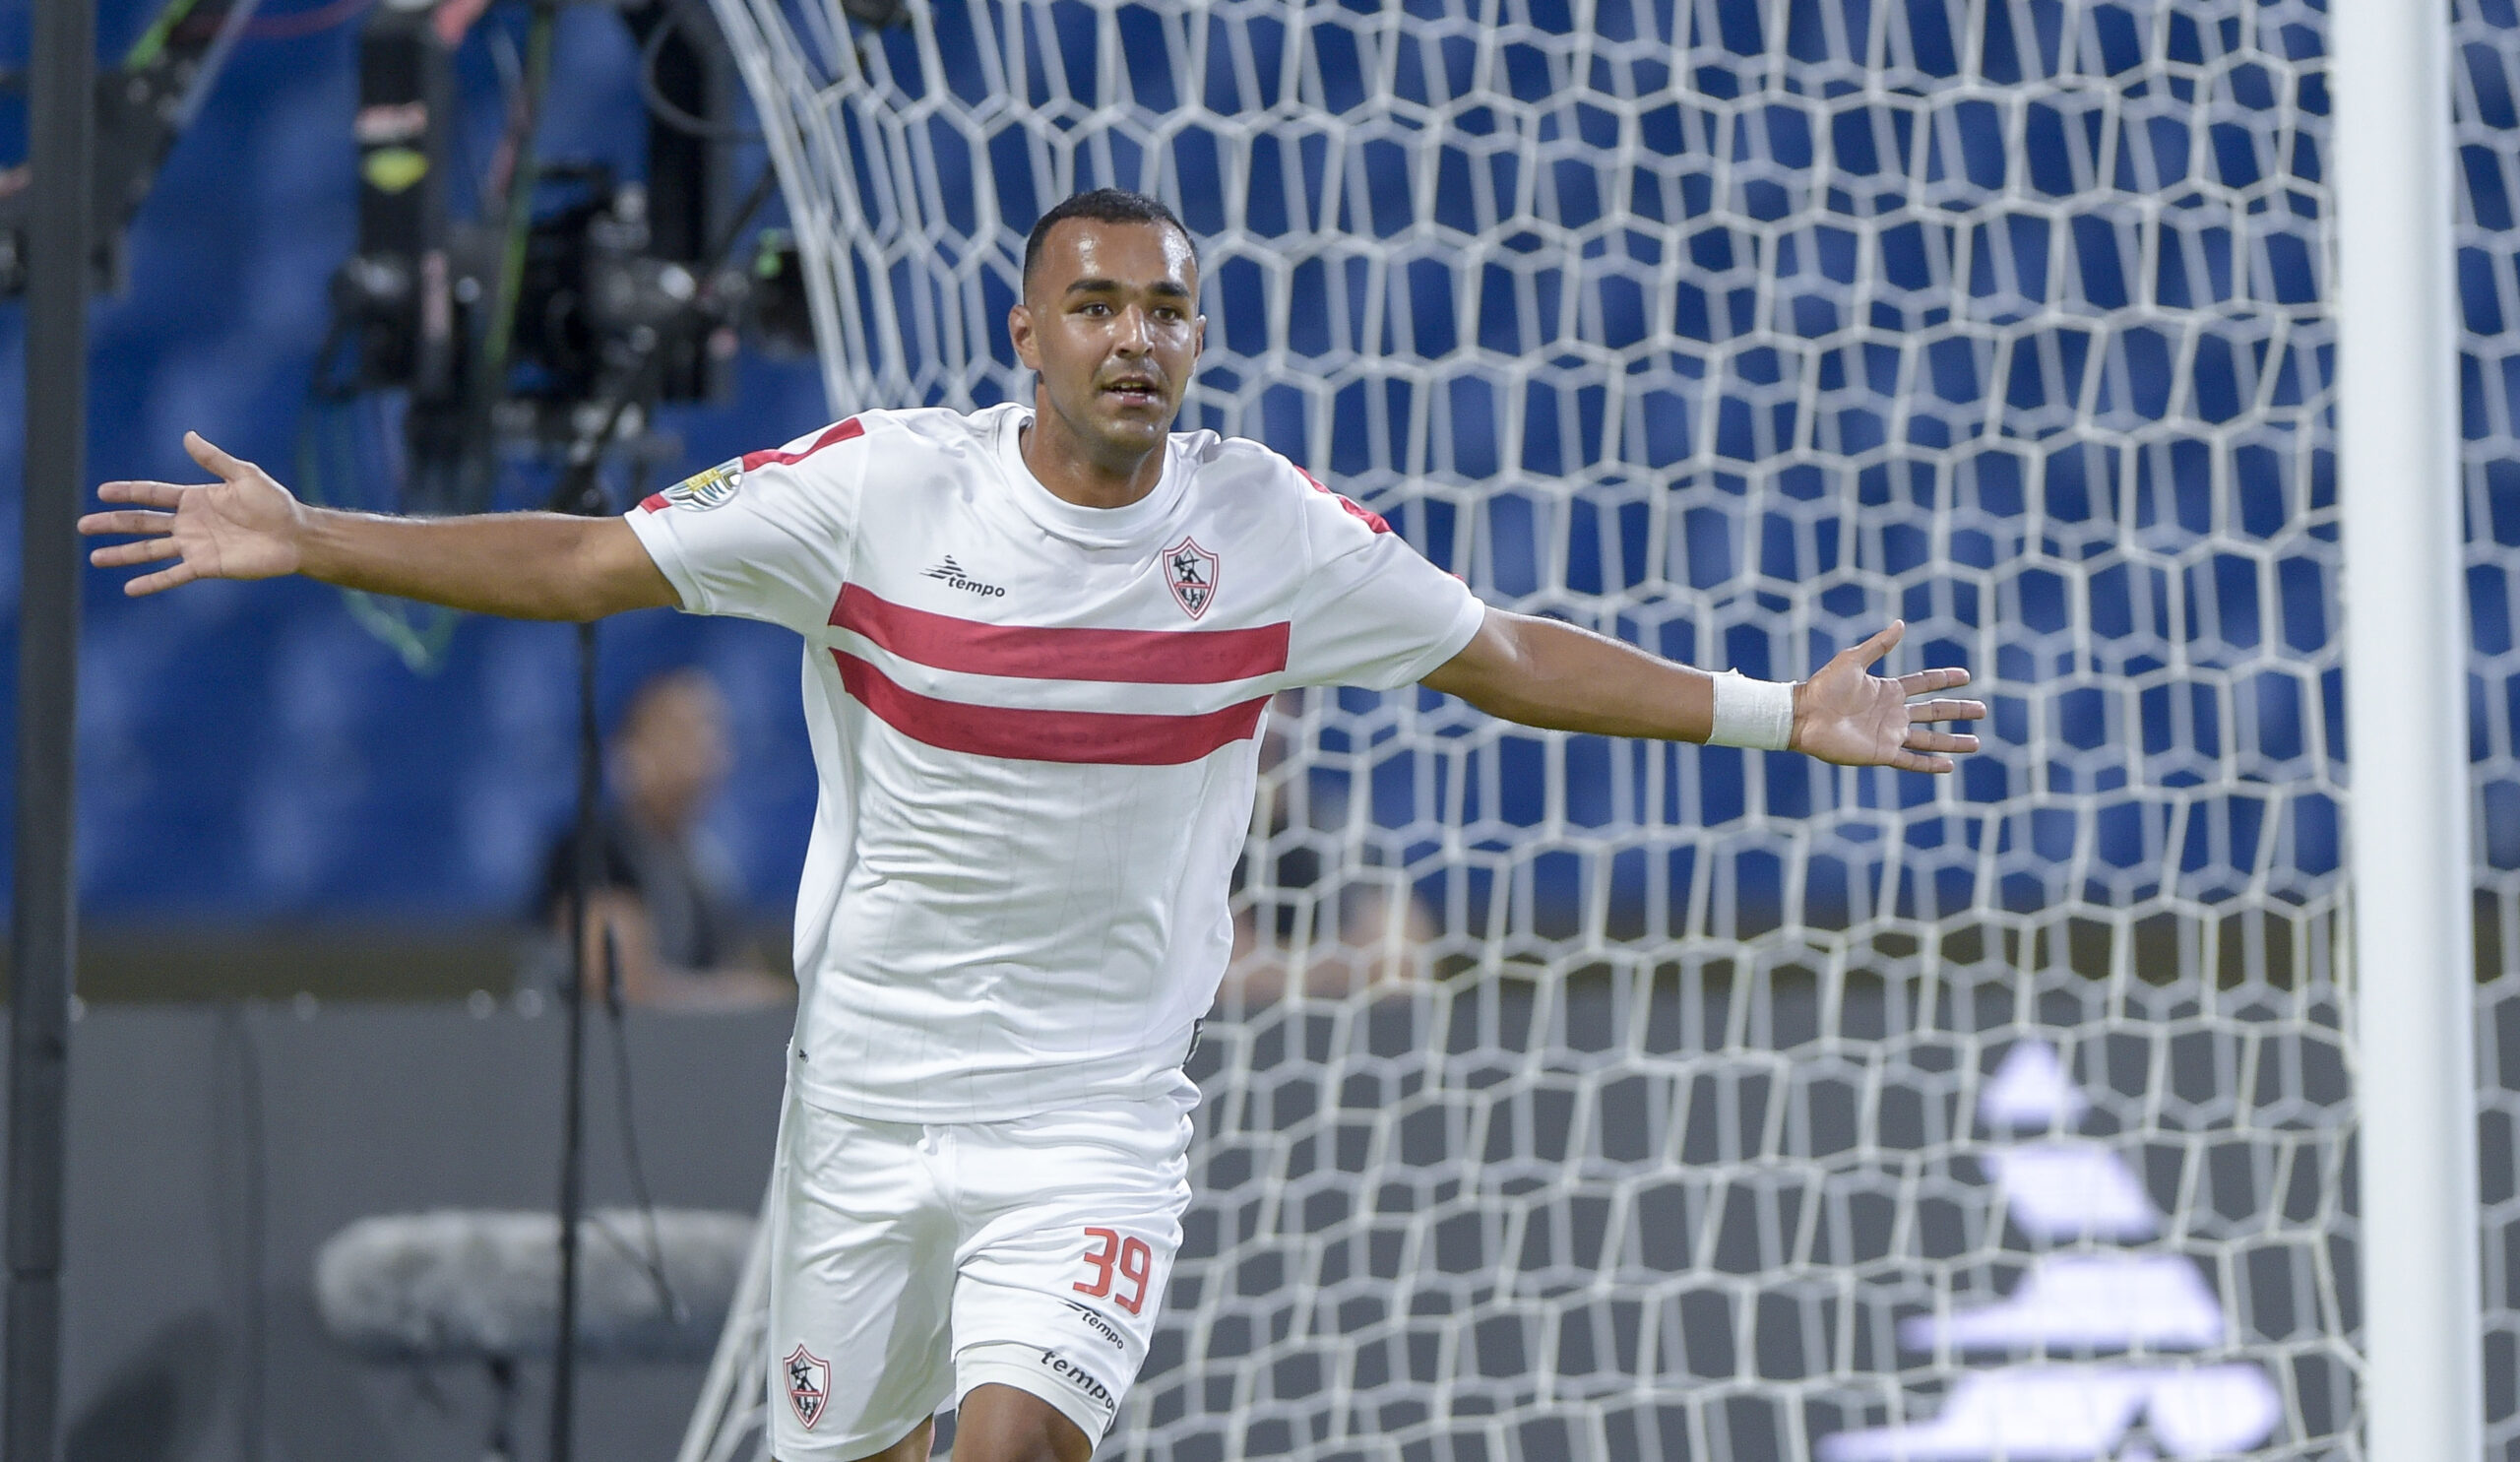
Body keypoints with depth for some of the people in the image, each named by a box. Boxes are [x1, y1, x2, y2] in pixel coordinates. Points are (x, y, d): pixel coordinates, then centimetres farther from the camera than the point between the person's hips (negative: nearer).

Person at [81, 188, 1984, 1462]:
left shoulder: (1269, 525, -5)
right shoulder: (880, 487, -9)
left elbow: (1500, 655, 9)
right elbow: (588, 562, -2)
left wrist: (1773, 714, 6)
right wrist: (307, 541, -9)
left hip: (1094, 1121, -1)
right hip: (867, 1097, 1)